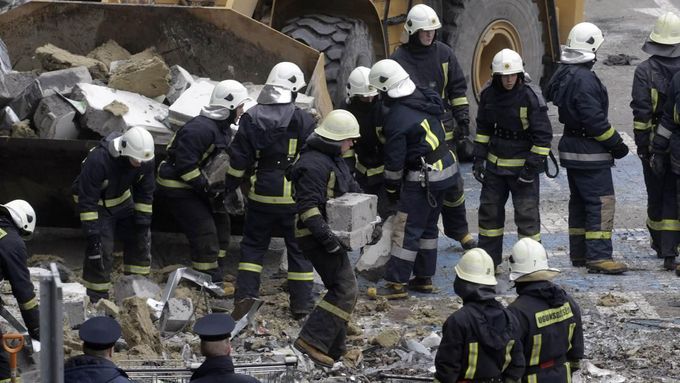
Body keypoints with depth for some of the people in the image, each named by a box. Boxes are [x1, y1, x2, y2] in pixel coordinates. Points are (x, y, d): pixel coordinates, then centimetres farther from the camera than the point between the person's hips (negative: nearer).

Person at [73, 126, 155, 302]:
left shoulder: (146, 160, -20)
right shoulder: (98, 160, -39)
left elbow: (145, 193, -4)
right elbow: (87, 199, -32)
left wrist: (143, 221, -7)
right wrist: (92, 231, -32)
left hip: (122, 200, 6)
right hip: (97, 204, -6)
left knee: (140, 238, 6)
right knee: (101, 248, -14)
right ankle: (97, 298, -5)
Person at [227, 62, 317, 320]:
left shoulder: (251, 118, -5)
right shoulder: (304, 121, -9)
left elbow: (238, 159, -1)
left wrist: (230, 186, 12)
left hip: (261, 195, 1)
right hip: (295, 198, -1)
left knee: (253, 244, 13)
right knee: (299, 248, 10)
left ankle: (245, 294, 0)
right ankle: (301, 303, 11)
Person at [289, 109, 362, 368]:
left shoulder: (336, 161, 15)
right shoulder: (314, 164, -20)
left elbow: (353, 192, 23)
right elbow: (308, 206, -26)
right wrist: (326, 236, -32)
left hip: (331, 233, 11)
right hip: (316, 236, -11)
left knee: (341, 289, 15)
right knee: (346, 289, -17)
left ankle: (334, 349, 21)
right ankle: (312, 340, -21)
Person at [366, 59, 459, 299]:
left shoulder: (397, 118, -20)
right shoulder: (424, 100, 4)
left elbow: (395, 160, -12)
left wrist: (391, 187, 2)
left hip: (423, 178, -9)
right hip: (446, 168, 9)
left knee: (406, 230, -3)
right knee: (428, 226, 18)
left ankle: (396, 284, -2)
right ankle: (424, 278, 25)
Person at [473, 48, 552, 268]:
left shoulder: (530, 97, -16)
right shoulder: (489, 94, 0)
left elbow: (543, 135, -13)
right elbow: (483, 128, 13)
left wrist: (533, 166, -16)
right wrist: (479, 158, 8)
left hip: (522, 165, -6)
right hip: (495, 163, 6)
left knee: (526, 214, -3)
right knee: (489, 210, 13)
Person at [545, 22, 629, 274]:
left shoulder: (563, 75, 10)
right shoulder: (584, 79, -22)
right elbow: (595, 119, -24)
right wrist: (616, 143, -13)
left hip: (571, 146, 10)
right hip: (589, 152, -10)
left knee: (579, 201, 16)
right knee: (601, 201, -9)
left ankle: (579, 253, 21)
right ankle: (598, 256, -13)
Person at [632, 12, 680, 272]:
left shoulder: (645, 70, -7)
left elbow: (641, 112, -10)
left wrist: (641, 143, -3)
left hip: (654, 142, 0)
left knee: (655, 193, 15)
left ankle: (659, 242, 28)